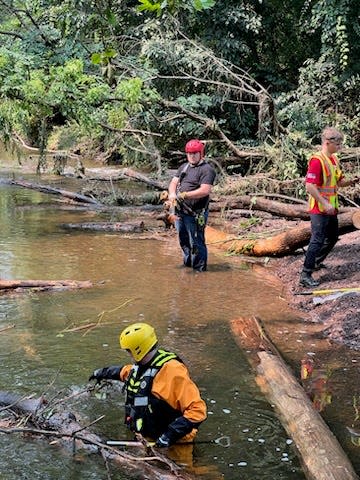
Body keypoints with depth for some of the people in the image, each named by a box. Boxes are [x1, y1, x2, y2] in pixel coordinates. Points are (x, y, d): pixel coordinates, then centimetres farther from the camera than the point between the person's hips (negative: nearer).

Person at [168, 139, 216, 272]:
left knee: (196, 243, -4)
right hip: (180, 211, 8)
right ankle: (187, 264, 35)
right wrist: (172, 193, -11)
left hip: (195, 214, -8)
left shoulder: (207, 169, -9)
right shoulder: (184, 167, 17)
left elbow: (205, 190, -21)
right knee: (183, 240, 19)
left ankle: (199, 270, 5)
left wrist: (185, 195, -24)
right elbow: (174, 182, 11)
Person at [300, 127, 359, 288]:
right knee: (318, 240, -9)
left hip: (331, 208, 9)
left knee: (332, 237, 21)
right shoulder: (317, 160, -18)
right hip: (319, 209, -9)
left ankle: (317, 262, 38)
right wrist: (325, 204, -25)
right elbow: (310, 186, -24)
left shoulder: (334, 159, 10)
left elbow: (338, 182, 21)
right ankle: (305, 275, -5)